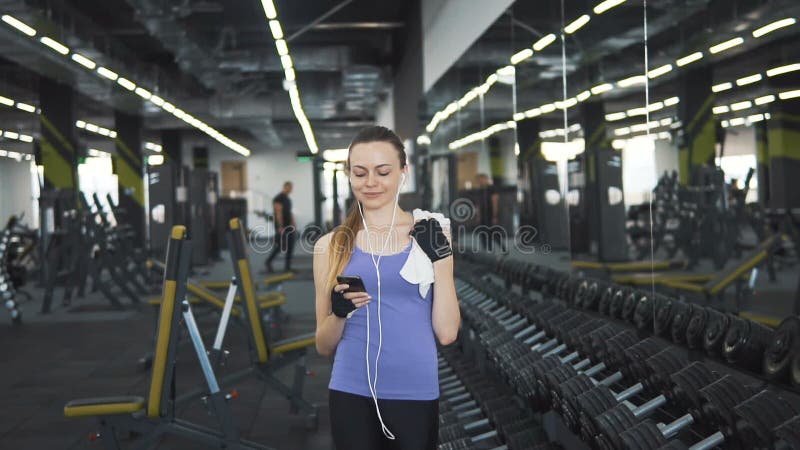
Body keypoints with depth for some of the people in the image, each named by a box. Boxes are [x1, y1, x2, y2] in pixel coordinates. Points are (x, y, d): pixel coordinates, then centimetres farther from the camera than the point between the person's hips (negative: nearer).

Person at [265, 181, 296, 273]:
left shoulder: (288, 199, 17)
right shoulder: (278, 198, -12)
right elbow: (278, 213, -18)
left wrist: (294, 225, 15)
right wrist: (280, 227, -23)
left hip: (289, 226, 9)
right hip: (281, 226, -9)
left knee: (290, 246, 3)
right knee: (281, 246, -9)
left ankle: (287, 266, 6)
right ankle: (268, 262, 7)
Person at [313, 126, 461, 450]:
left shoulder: (430, 236, 1)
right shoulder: (331, 245, 1)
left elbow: (447, 333, -5)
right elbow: (324, 347, 5)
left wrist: (440, 257, -10)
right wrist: (339, 313, -14)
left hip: (415, 395, 0)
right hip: (351, 395, 0)